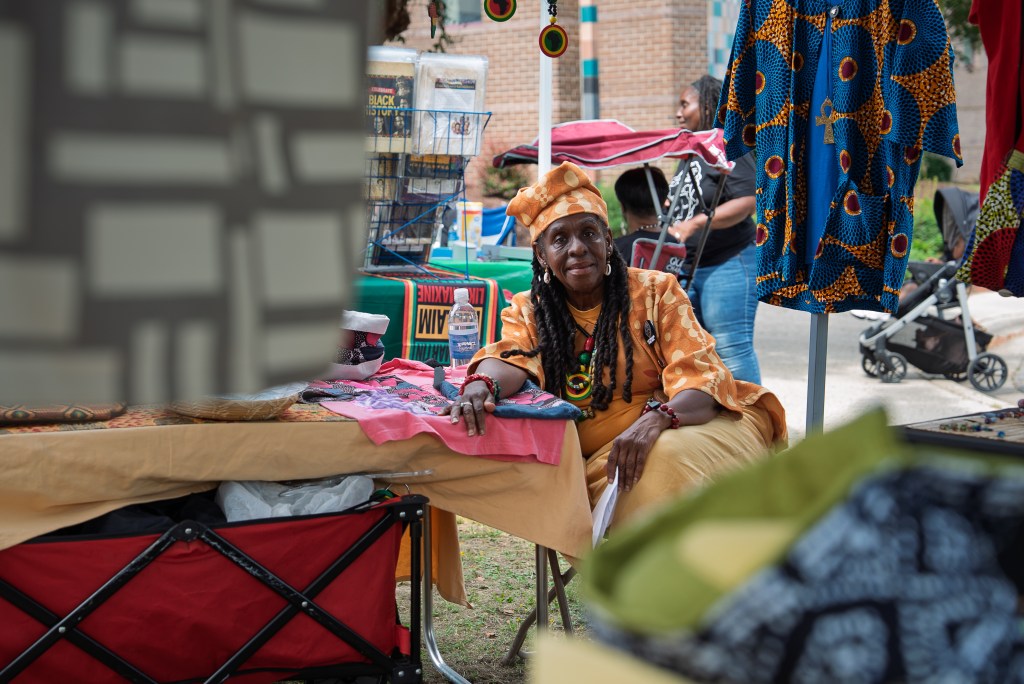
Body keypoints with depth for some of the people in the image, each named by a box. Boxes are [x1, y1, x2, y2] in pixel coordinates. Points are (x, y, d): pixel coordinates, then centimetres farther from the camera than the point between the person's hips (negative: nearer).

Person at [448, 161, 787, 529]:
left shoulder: (656, 291, 4)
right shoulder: (527, 311, 11)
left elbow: (699, 374, -7)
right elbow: (511, 360, -9)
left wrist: (657, 417, -30)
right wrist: (481, 384, -35)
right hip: (595, 458, 2)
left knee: (671, 455, -34)